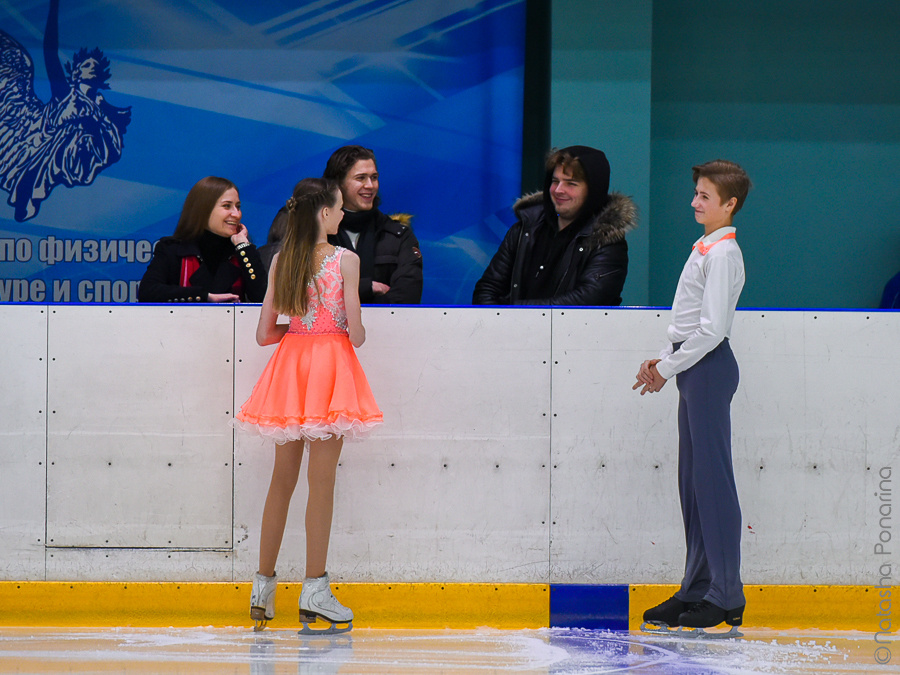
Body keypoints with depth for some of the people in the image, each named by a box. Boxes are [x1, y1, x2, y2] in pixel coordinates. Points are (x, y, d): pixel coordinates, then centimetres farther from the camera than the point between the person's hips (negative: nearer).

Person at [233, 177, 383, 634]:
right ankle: (314, 591, -3)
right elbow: (357, 334, -11)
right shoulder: (345, 261, -9)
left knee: (282, 479, 12)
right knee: (321, 481, -2)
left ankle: (263, 586, 13)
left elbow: (264, 333, 4)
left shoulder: (280, 261, 4)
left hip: (289, 367, 5)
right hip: (330, 367, -5)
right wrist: (353, 333, 12)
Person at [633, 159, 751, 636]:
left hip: (709, 366, -10)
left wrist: (667, 369, -13)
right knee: (692, 480, 11)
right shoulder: (704, 249, 17)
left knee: (712, 479, -8)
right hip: (693, 367, 10)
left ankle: (726, 597, -5)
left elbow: (711, 327, -19)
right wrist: (664, 361, 12)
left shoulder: (723, 254, -14)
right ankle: (697, 589, 16)